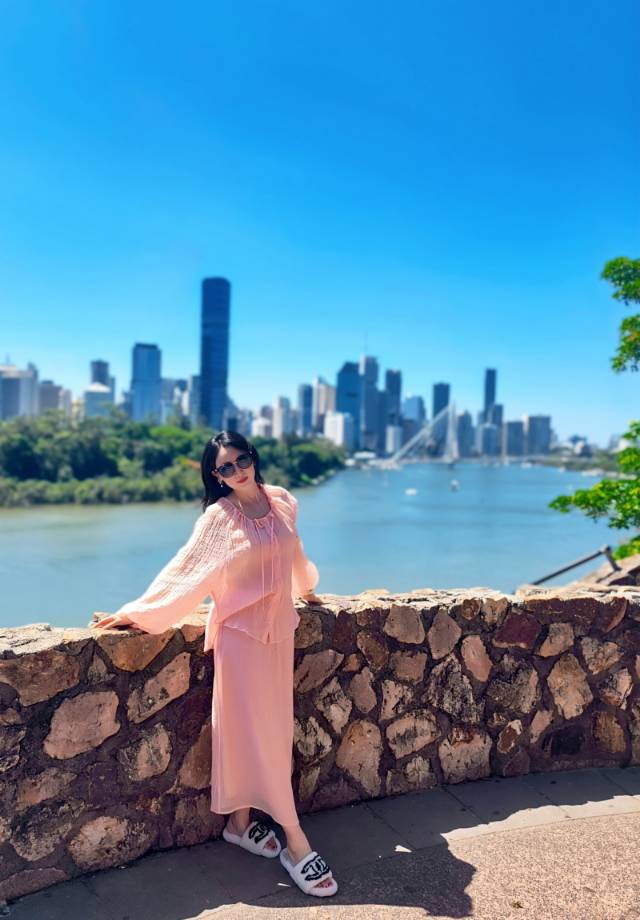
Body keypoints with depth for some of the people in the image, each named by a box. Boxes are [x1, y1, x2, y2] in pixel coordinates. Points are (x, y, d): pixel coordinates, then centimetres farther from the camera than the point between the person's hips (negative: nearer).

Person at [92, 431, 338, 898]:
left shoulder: (283, 502, 3)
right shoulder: (218, 517, -9)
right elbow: (184, 570, -6)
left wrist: (305, 588, 34)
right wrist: (137, 612, -7)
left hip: (279, 628, 5)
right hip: (240, 631, -5)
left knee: (273, 727, 10)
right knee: (252, 728, -1)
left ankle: (241, 820, 28)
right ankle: (296, 842, 8)